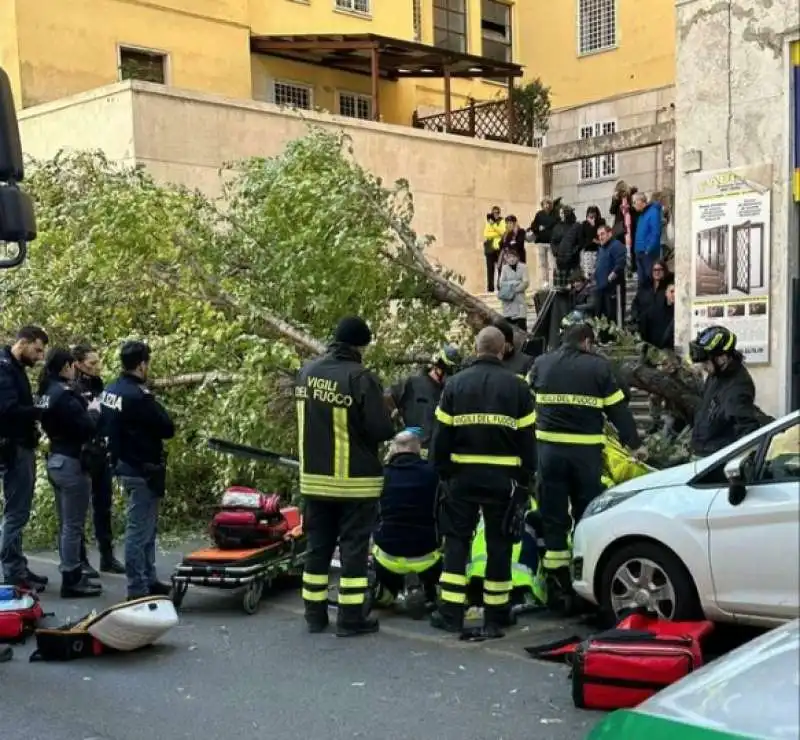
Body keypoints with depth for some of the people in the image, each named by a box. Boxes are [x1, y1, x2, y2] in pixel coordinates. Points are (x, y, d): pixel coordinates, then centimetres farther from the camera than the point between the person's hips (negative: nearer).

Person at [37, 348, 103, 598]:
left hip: (56, 460, 10)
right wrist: (93, 411, -3)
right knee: (73, 525, -3)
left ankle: (72, 575, 24)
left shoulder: (45, 393, 10)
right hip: (72, 463, -10)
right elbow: (87, 429, -20)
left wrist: (86, 410, 9)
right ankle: (71, 581, 2)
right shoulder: (65, 394, -18)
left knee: (65, 524, 16)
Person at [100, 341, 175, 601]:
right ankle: (138, 589, 2)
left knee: (146, 527, 19)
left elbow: (104, 426, 18)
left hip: (124, 464, 10)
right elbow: (168, 429, -16)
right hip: (143, 469, -10)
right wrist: (158, 410, 1)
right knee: (140, 530, -3)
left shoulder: (110, 391, 6)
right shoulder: (138, 396, -22)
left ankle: (149, 580, 28)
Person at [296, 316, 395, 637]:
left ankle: (315, 613, 20)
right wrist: (387, 423, 1)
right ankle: (351, 617, 6)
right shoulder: (361, 378, -18)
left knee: (318, 544, 13)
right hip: (355, 479, -6)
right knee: (353, 545, 2)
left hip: (315, 476, 6)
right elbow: (382, 430, -19)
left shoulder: (308, 372, 3)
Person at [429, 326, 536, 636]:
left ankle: (451, 613, 4)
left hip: (463, 474, 0)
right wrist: (526, 477, 9)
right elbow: (527, 438, 1)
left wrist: (442, 471, 10)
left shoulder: (456, 384, 1)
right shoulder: (516, 387, 0)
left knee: (456, 540, 7)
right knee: (499, 543, 7)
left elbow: (441, 435, 2)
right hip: (503, 477, 0)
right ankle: (496, 616, 12)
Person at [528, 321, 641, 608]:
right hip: (586, 451, -2)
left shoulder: (541, 364, 7)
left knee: (553, 518, 7)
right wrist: (634, 442, 13)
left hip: (549, 448, 2)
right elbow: (618, 409, 2)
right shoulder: (599, 367, 0)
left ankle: (557, 585, 7)